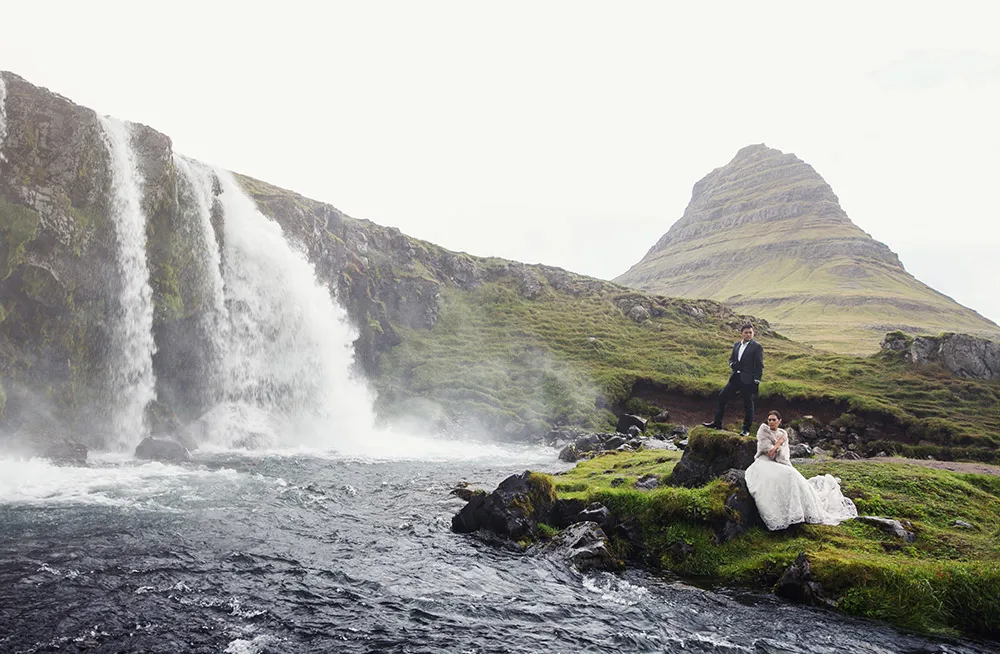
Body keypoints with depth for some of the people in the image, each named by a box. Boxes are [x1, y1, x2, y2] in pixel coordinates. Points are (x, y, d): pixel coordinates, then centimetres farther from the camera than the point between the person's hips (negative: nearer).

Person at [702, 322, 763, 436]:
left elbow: (759, 366, -7)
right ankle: (717, 423, 15)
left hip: (748, 380, -6)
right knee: (722, 397, 6)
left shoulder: (757, 347, -6)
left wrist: (756, 381, -13)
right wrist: (732, 364, -1)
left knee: (748, 404, 2)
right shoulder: (736, 345, 13)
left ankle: (746, 429, 12)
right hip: (736, 377, 6)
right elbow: (731, 359, 22)